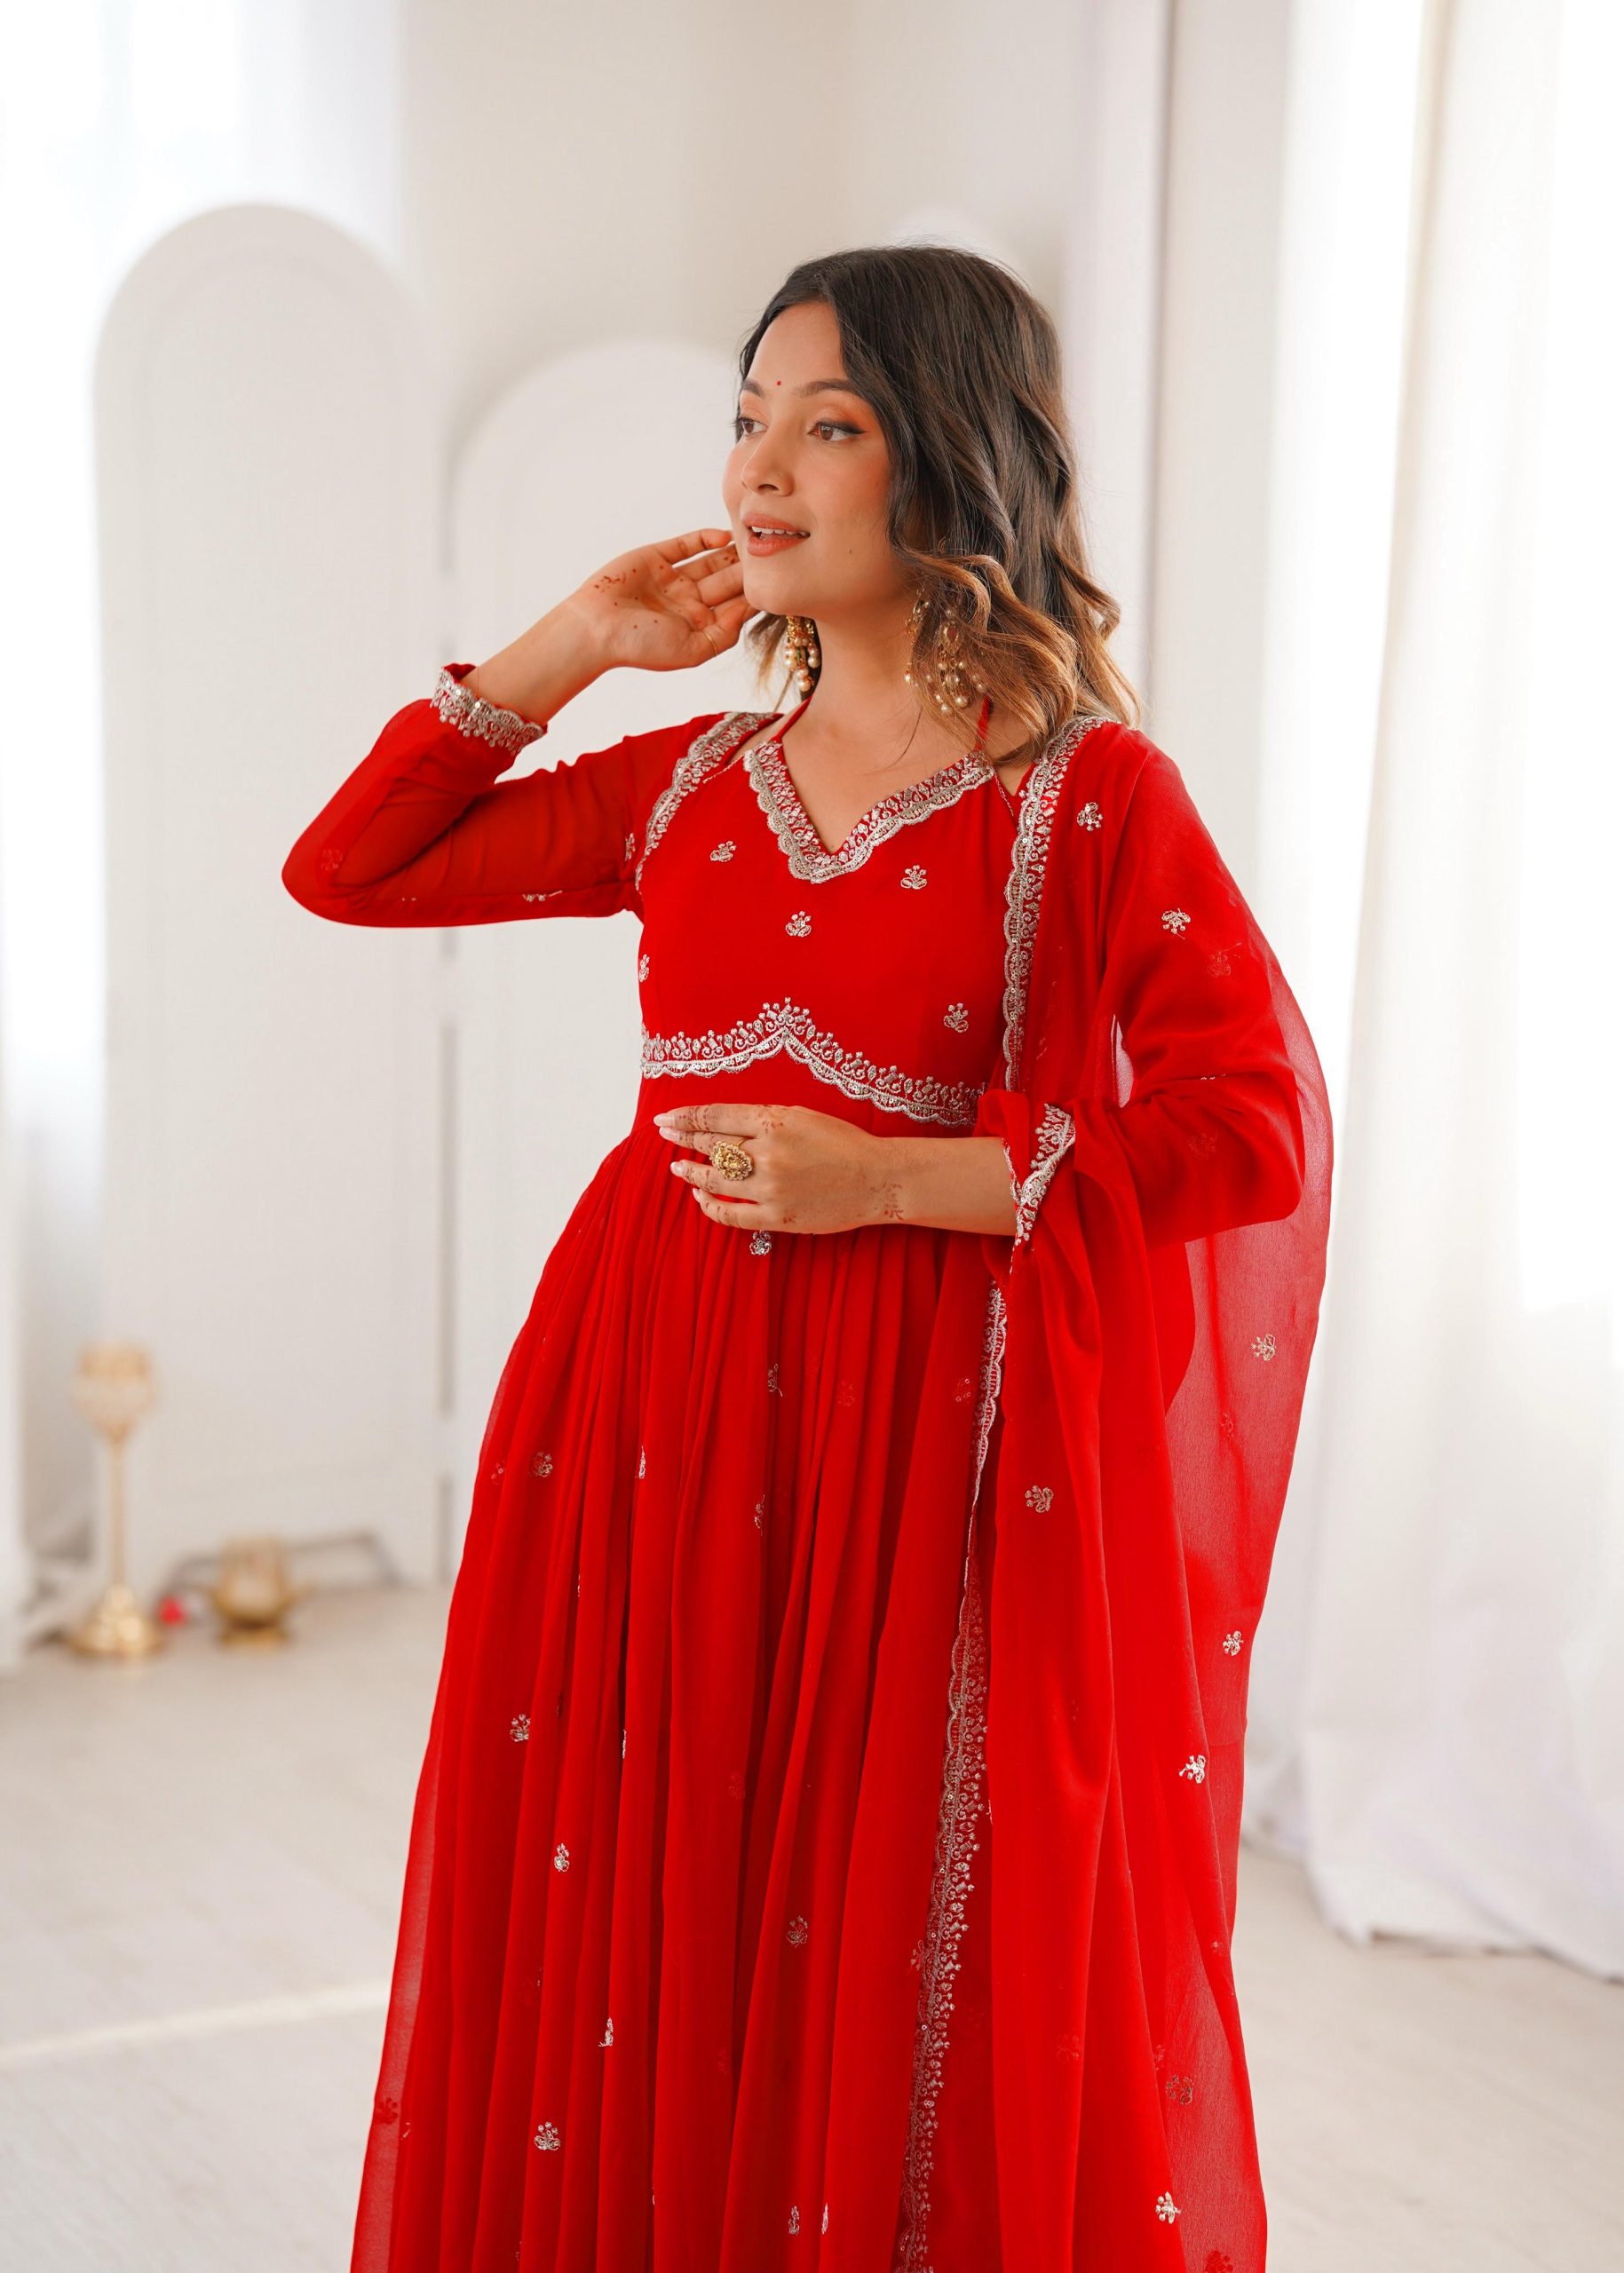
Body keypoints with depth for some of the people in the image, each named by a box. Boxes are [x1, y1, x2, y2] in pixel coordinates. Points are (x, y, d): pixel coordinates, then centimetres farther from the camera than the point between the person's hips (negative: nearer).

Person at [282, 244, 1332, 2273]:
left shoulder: (1088, 794, -7)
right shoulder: (694, 782, 8)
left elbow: (1259, 1131, -13)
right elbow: (347, 869, 13)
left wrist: (890, 1181, -16)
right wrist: (574, 644, 6)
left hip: (926, 1440, -5)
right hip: (654, 1418, 5)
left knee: (900, 1991, 6)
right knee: (635, 1952, 13)